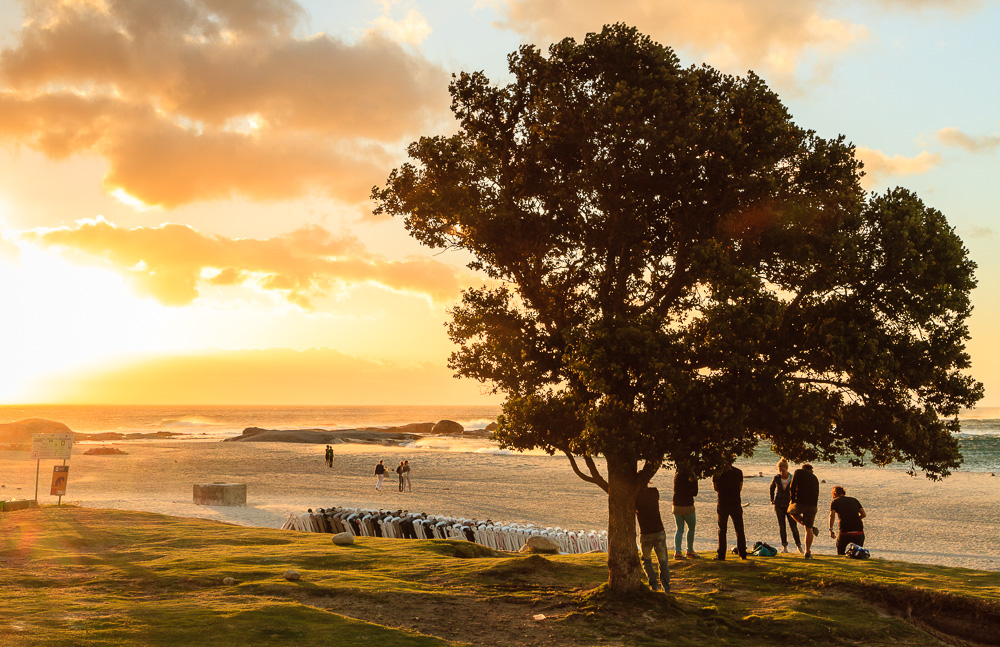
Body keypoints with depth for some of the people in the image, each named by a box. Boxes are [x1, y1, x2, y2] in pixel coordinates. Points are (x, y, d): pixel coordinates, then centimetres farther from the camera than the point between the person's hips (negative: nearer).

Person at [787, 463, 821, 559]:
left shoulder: (798, 472, 9)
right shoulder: (815, 478, 24)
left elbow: (792, 486, -4)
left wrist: (792, 498, 8)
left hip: (800, 502, -4)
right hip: (812, 504, 4)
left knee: (791, 511, 28)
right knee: (808, 528, 12)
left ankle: (812, 528, 13)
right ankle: (807, 553, 9)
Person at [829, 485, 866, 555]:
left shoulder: (834, 502, 10)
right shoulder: (854, 500, 19)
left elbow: (832, 515, -7)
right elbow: (863, 515, 13)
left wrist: (831, 530, -4)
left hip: (844, 532, -2)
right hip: (859, 531, 2)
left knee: (840, 554, 17)